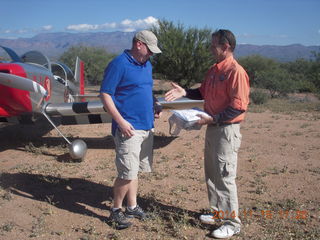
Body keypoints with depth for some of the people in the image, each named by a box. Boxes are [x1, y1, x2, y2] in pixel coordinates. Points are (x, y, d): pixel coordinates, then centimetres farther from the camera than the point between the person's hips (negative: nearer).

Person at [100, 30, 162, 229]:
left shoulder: (147, 65, 14)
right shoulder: (119, 64, -11)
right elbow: (105, 94, -14)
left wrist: (155, 105, 6)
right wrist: (121, 121, -21)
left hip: (147, 126, 8)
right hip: (129, 128, -8)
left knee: (135, 170, 17)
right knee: (127, 173, -6)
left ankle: (132, 206, 30)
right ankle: (116, 210, 13)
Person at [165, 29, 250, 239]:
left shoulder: (236, 72, -18)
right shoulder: (213, 70, 10)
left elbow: (239, 106, -21)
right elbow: (204, 92, 20)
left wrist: (213, 119, -23)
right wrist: (185, 92, 5)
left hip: (227, 130, -9)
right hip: (212, 128, 9)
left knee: (225, 177, -1)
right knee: (211, 174, 18)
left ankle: (232, 222, 13)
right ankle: (217, 212, 34)